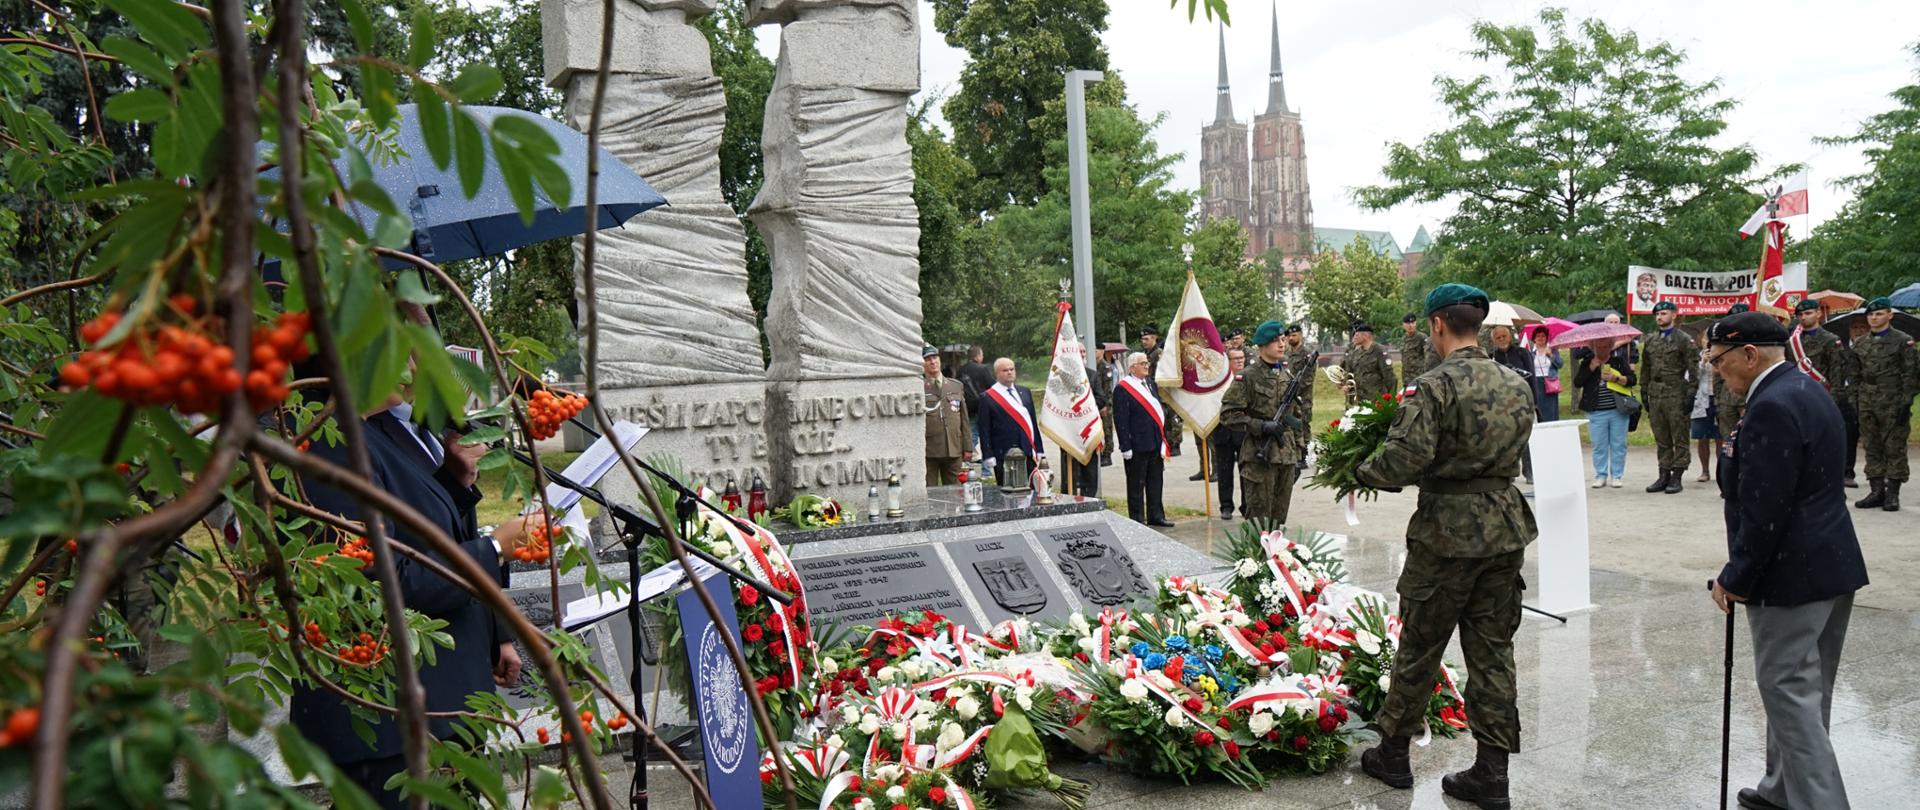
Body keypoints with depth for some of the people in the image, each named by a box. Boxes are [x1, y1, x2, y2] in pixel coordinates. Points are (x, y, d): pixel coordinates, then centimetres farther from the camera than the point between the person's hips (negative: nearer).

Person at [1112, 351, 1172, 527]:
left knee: (1155, 482, 14)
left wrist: (1163, 437, 14)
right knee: (1136, 485, 3)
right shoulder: (1122, 389, -11)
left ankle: (1156, 516, 24)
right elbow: (1121, 420, -14)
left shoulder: (1150, 383, 13)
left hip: (1155, 443, 8)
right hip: (1137, 445, -7)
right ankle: (1137, 519, 10)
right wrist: (1125, 447, -17)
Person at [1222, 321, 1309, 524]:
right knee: (1258, 520, -2)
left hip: (1287, 457, 6)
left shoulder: (1289, 374, 13)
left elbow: (1297, 415, 19)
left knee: (1279, 518, 11)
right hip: (1259, 458, -6)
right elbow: (1228, 414, -11)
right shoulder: (1248, 377, -7)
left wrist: (1297, 455, 16)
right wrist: (1262, 426, -20)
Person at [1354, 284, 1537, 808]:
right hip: (1506, 526, 6)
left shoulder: (1434, 386, -16)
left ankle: (1393, 753, 22)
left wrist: (1362, 473, -5)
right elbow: (1514, 454, 14)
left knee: (1419, 647, 8)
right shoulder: (1517, 386, 6)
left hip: (1447, 530, -6)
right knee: (1493, 651, 11)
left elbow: (1405, 459, -23)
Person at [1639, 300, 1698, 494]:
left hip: (1676, 395, -6)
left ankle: (1677, 477, 3)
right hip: (1655, 395, 6)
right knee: (1661, 439, 10)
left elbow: (1693, 368, -6)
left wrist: (1690, 394, -12)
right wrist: (1644, 392, 12)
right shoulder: (1650, 340, 14)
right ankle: (1664, 476, 15)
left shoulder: (1684, 340, -2)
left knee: (1679, 439, -1)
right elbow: (1645, 369, 18)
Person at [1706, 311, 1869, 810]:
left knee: (1790, 694, -3)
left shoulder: (1772, 407, -21)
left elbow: (1763, 510, -24)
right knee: (1801, 690, 18)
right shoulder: (1809, 390, 12)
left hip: (1793, 574, -11)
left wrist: (1736, 578, -15)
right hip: (1832, 563, 11)